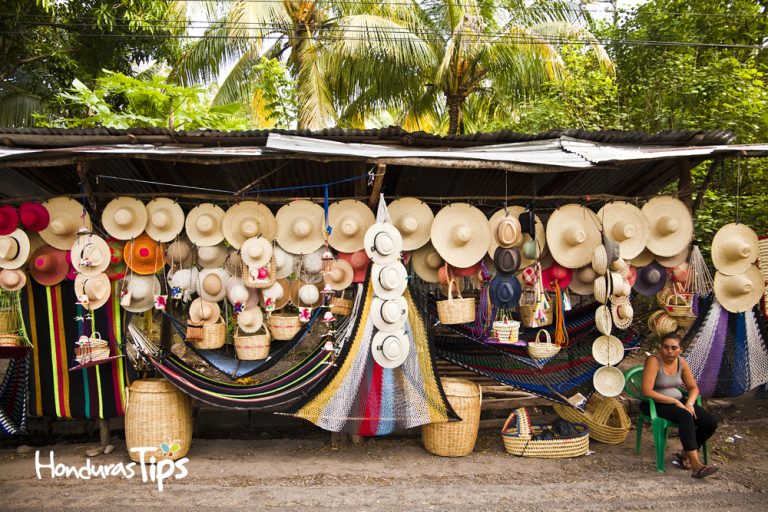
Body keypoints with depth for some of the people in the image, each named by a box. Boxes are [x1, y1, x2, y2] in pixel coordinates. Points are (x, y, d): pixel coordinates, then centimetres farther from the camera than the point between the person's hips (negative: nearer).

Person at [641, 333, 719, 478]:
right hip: (656, 404, -7)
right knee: (685, 417, -34)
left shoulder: (681, 362, 3)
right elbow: (646, 391, -26)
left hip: (677, 401, 7)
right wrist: (675, 401, -24)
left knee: (711, 423, -11)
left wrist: (689, 403, -12)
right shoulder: (654, 361, -18)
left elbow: (693, 388, 10)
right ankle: (696, 465, -35)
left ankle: (686, 455, 10)